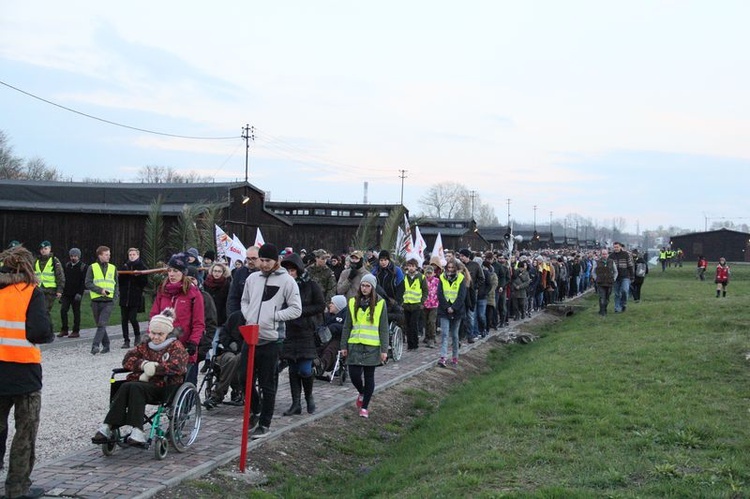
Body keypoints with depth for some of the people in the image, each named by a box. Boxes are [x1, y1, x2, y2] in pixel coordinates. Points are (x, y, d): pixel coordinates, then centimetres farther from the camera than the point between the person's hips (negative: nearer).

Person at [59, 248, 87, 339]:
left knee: (76, 312, 2)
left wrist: (79, 293, -16)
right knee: (63, 310, -4)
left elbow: (83, 282, -8)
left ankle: (76, 331, 9)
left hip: (76, 294, -4)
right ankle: (64, 330, 6)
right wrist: (61, 291, 10)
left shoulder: (82, 266, -3)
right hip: (66, 293, 4)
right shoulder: (67, 265, 12)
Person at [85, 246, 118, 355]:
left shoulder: (113, 268, 12)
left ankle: (95, 346, -16)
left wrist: (114, 298, 2)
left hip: (109, 301, 0)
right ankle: (106, 345, 19)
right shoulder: (92, 267, 4)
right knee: (100, 325, 7)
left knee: (102, 324, -13)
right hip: (96, 301, 0)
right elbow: (88, 283, -2)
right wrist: (100, 290, -13)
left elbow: (116, 284, 15)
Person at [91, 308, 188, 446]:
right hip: (145, 384, 5)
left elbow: (177, 366, -14)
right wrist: (143, 364, -10)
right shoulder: (146, 346, 22)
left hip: (165, 388, -5)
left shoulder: (176, 346, 6)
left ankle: (137, 431, -40)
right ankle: (107, 427, -33)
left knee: (135, 387, -31)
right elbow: (127, 359, 8)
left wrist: (154, 369, -15)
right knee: (125, 387, -27)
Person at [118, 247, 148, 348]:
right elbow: (119, 281, 14)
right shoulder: (124, 266, 12)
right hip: (124, 297, 4)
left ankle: (137, 335, 16)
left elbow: (145, 282, -3)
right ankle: (126, 340, 11)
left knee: (132, 318, -10)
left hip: (135, 297, -4)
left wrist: (138, 276, -17)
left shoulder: (142, 267, 1)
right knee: (124, 319, 3)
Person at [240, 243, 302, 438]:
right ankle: (256, 411, 35)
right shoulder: (252, 278, 8)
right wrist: (248, 316, 1)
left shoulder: (287, 281, -6)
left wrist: (274, 316, -15)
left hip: (271, 339, -5)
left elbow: (296, 309, -6)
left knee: (267, 385, 3)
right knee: (246, 379, 12)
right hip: (250, 336, 5)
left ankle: (265, 424, 14)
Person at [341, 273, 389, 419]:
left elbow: (383, 328, -2)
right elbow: (347, 326, 8)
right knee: (354, 374, -2)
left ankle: (364, 407, 17)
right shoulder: (353, 302, 5)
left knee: (369, 376, 4)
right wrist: (344, 346, 5)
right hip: (355, 345, 2)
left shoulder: (380, 303, -2)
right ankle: (361, 393, 31)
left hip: (372, 346, -2)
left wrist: (384, 349, -6)